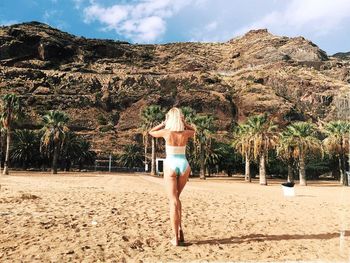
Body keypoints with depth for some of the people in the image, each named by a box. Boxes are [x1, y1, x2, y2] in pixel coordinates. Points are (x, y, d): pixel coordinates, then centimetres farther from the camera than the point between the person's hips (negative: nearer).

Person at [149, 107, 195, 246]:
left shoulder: (166, 132, -8)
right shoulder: (186, 133, -1)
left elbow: (151, 132, 13)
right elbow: (193, 130, 25)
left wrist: (163, 123, 14)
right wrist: (183, 122, 15)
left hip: (170, 165, -3)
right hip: (184, 165, 3)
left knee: (173, 201, 0)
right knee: (176, 198, 22)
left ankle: (176, 238, 1)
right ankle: (180, 230, 17)